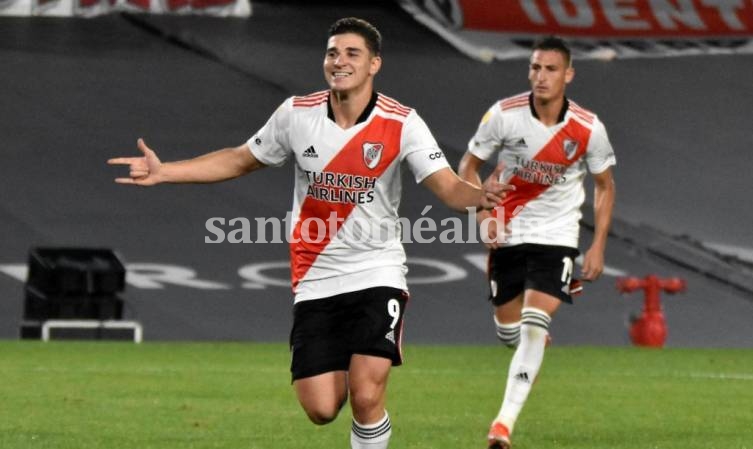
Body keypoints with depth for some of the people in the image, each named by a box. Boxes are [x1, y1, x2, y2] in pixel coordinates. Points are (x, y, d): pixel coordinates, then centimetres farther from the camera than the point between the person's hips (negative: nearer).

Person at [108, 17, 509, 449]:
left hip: (376, 274, -2)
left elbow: (448, 186, -17)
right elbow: (239, 160, 12)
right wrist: (163, 171, 6)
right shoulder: (297, 113, -2)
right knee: (321, 409, -3)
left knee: (366, 397, -18)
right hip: (316, 279, 2)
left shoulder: (401, 123, -9)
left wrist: (478, 195, -41)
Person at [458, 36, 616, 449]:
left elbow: (604, 186, 4)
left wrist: (598, 247, 0)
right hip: (507, 235, 2)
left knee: (533, 326, -19)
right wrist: (483, 215, -13)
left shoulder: (588, 128, -11)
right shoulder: (503, 115, -11)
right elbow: (468, 166, 1)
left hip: (556, 237, -2)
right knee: (508, 331, 9)